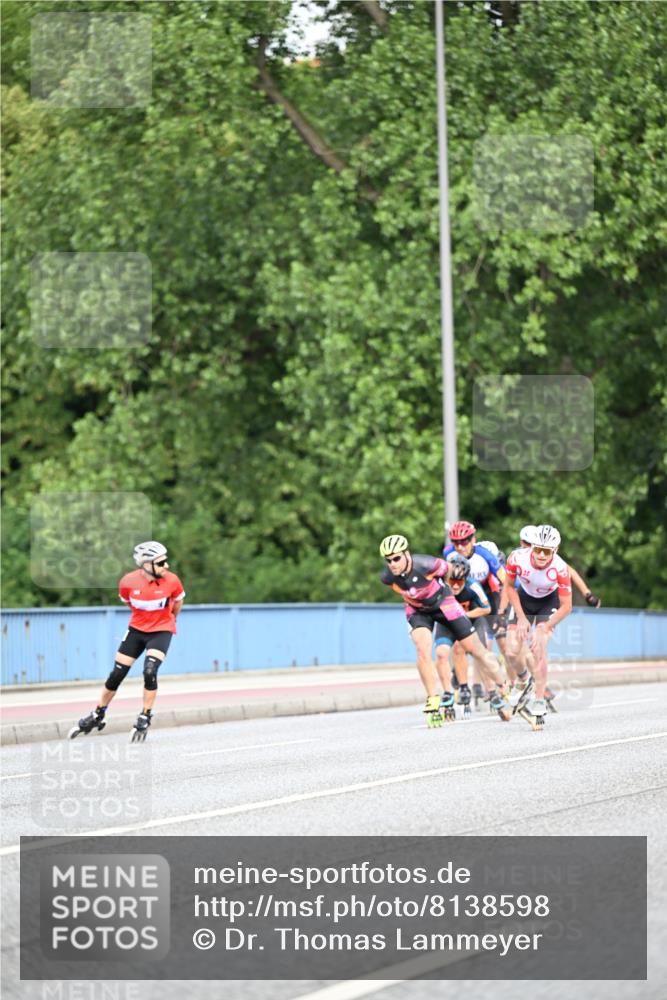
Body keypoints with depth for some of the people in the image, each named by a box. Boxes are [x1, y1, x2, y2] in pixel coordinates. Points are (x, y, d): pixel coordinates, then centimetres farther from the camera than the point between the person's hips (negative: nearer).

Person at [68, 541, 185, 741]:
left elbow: (178, 601, 3)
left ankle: (145, 719, -4)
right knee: (116, 675, 4)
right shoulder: (128, 582, -18)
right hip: (137, 629, 2)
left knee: (149, 672, -22)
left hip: (161, 631, -2)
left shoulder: (171, 581, -19)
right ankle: (97, 716, 23)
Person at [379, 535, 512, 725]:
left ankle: (502, 688, 22)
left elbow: (447, 569, -10)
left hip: (443, 604, -2)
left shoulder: (427, 565, -34)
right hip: (417, 610, 2)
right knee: (423, 649, -22)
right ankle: (433, 701, -11)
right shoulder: (387, 578, -23)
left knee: (475, 648, 4)